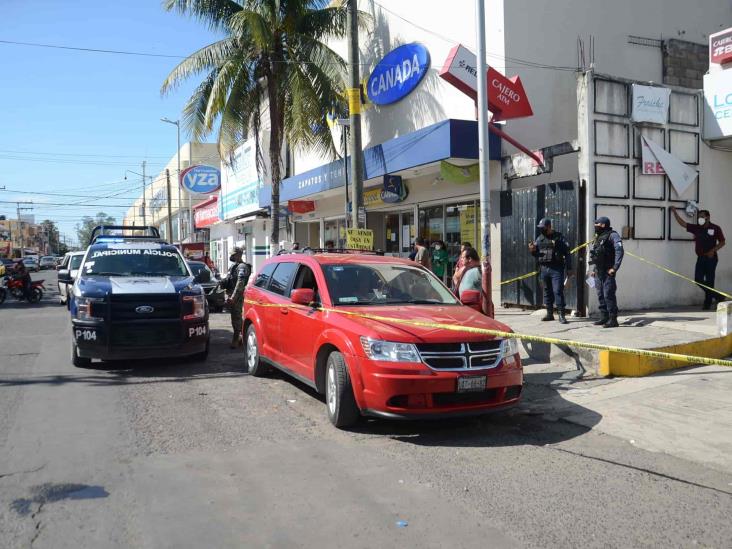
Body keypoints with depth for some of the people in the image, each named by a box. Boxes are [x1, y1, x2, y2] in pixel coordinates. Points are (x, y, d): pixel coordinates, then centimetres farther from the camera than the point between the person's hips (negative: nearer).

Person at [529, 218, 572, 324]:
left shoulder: (558, 237, -3)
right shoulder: (539, 238, 12)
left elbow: (567, 253, -3)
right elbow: (536, 254, 20)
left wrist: (569, 268, -6)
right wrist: (532, 250, -4)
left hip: (556, 268, -5)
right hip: (544, 268, 5)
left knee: (558, 291, -9)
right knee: (547, 291, 11)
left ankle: (561, 315, -6)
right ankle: (549, 313, 20)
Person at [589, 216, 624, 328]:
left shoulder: (612, 235, -8)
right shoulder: (598, 237, 19)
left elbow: (619, 251, -19)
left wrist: (615, 268, -24)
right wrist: (594, 270, 19)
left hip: (608, 272, -9)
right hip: (598, 272, 9)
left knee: (608, 295, -10)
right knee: (600, 295, 11)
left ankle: (613, 320, -7)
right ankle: (604, 317, 19)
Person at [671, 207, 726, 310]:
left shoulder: (715, 228, -3)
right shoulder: (696, 228, 7)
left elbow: (722, 242, -1)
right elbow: (682, 223, 7)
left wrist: (713, 250, -15)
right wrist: (675, 212, 2)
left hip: (711, 258, -5)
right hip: (700, 258, 5)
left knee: (709, 281, -3)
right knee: (698, 279, -1)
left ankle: (708, 303, 8)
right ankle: (717, 296, 17)